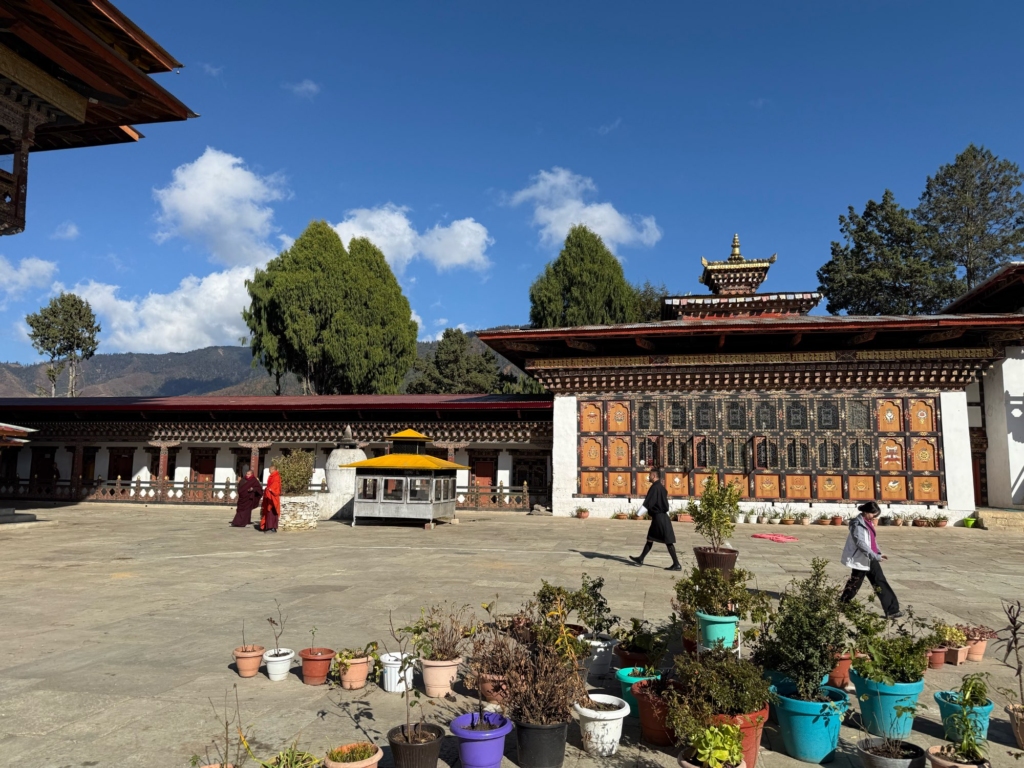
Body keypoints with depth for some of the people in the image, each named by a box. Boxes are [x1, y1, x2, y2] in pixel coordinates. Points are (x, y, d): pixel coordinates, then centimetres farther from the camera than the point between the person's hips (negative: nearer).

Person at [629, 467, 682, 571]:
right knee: (650, 539, 15)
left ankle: (677, 564, -3)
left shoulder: (655, 487, -17)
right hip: (662, 516, 10)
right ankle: (640, 559, 23)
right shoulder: (661, 487, 11)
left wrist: (638, 514, -20)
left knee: (668, 541, -6)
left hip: (659, 517, -10)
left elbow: (647, 503, -21)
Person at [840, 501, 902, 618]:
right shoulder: (858, 524, -21)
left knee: (881, 583, 8)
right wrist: (875, 556, -26)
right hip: (860, 559, -9)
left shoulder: (868, 522, 8)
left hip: (871, 559, 9)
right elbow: (860, 543, -26)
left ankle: (892, 610, 11)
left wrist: (878, 553, 6)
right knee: (854, 585, 4)